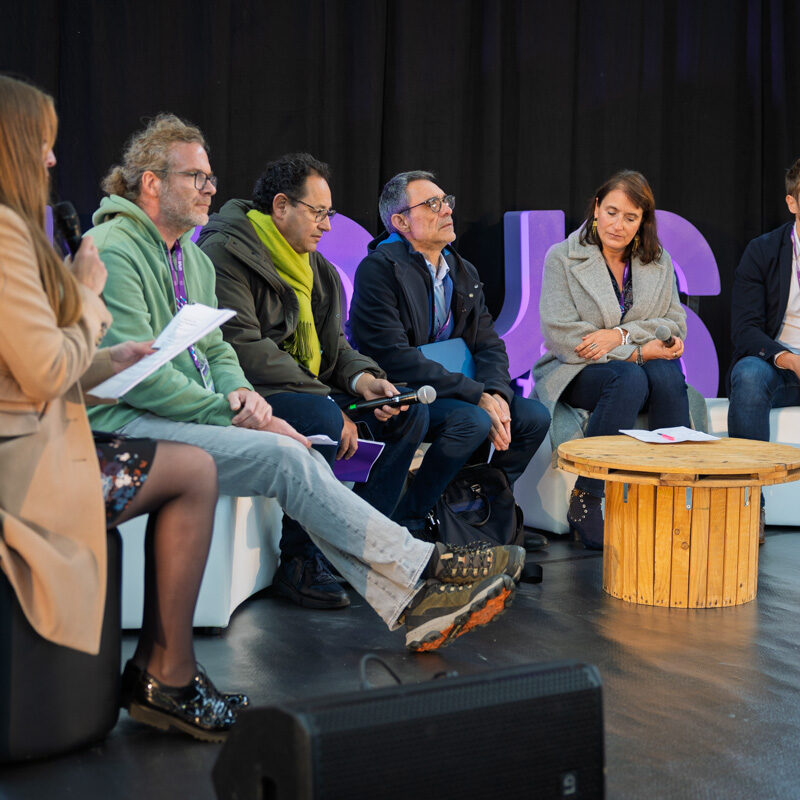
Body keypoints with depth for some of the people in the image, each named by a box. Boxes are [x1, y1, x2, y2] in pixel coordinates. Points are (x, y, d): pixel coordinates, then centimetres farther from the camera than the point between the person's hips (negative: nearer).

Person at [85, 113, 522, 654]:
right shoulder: (112, 251, -11)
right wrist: (231, 411, -17)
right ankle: (422, 566, -21)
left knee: (300, 458, -17)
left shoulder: (194, 259, 20)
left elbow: (215, 349, 20)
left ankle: (409, 602, -25)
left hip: (191, 416, 8)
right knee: (284, 457, -26)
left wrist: (238, 391, -4)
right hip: (127, 424, -8)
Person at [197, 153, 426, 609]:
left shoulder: (315, 265, 16)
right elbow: (243, 348, -22)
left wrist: (363, 379, -8)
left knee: (412, 413, -2)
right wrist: (329, 402, -24)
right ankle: (298, 563, -21)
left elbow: (334, 344, 17)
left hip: (309, 389, 9)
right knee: (321, 419, -37)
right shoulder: (225, 251, -12)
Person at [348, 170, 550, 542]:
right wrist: (475, 395, -24)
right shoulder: (379, 268, -12)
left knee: (533, 415, -8)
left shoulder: (463, 272, 14)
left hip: (457, 393, 8)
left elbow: (489, 343, 10)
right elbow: (393, 357, -21)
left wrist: (496, 393, -15)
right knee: (472, 421, -31)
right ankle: (407, 522, -15)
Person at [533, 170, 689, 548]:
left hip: (644, 369, 3)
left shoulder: (658, 261, 11)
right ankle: (583, 503, -29)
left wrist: (621, 335, -17)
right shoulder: (562, 258, -2)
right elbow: (561, 336, -12)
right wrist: (641, 350, -16)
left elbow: (676, 326, 3)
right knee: (629, 378, -35)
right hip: (576, 373, -3)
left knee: (666, 373, -31)